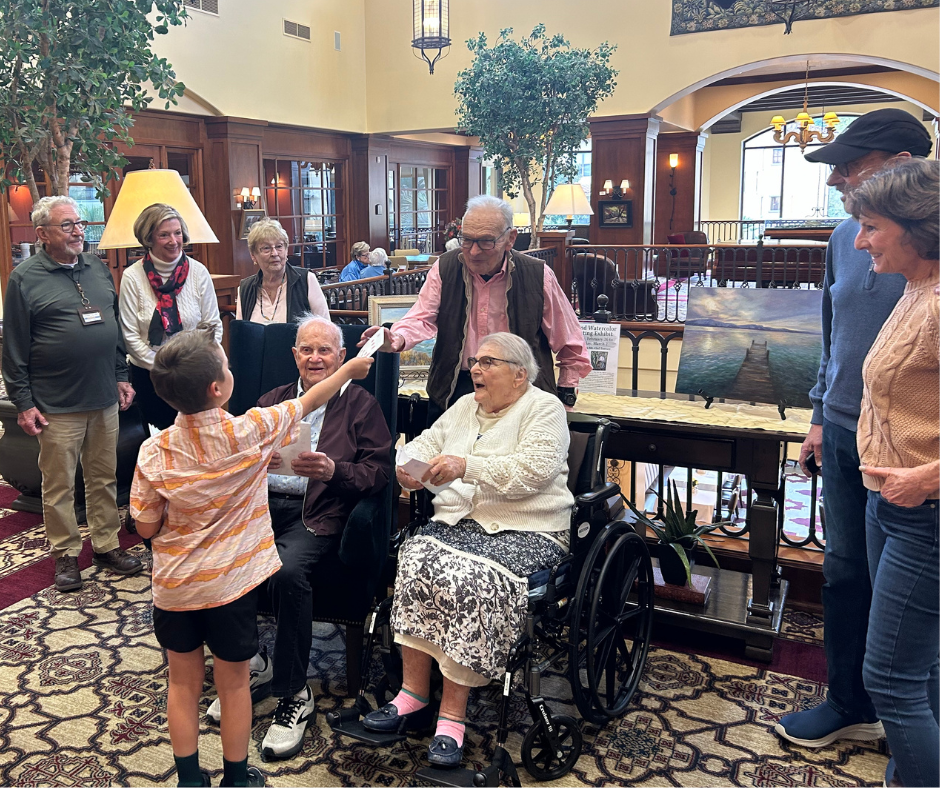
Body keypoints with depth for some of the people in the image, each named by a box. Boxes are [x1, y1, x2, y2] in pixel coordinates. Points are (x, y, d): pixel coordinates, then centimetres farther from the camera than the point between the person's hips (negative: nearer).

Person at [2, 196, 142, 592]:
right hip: (57, 406, -5)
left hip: (105, 398, 5)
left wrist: (121, 377, 14)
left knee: (104, 477, 12)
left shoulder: (98, 268, 9)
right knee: (59, 484, 5)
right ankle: (65, 554, 19)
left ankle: (106, 544, 25)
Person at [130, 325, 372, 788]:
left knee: (183, 684, 18)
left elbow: (146, 527, -7)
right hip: (232, 584, -2)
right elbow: (307, 403, -4)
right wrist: (350, 368, 10)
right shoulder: (250, 433, -19)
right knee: (234, 684, 16)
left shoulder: (154, 452, -13)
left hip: (174, 587, 2)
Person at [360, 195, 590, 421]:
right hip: (455, 387, 2)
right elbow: (422, 319, -5)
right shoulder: (444, 269, 1)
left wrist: (565, 398, 5)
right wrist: (396, 340, -27)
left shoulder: (539, 276, -5)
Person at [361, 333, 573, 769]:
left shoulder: (543, 409, -1)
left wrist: (467, 465, -22)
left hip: (526, 531, -5)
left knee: (468, 578, -32)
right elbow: (427, 442, 15)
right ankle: (414, 690, -14)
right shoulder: (465, 406, 20)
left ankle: (453, 712, -21)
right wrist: (409, 467, -9)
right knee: (415, 562, -24)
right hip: (459, 520, 6)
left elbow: (534, 470, -16)